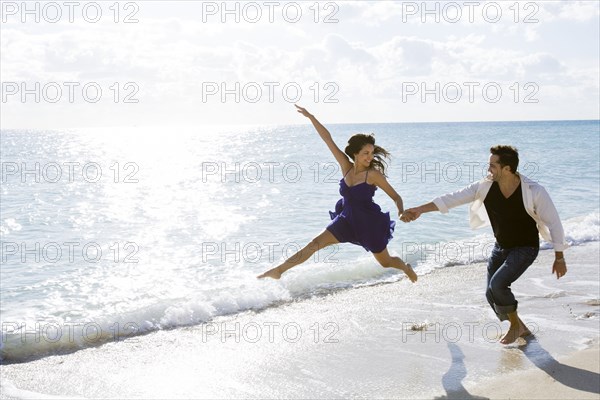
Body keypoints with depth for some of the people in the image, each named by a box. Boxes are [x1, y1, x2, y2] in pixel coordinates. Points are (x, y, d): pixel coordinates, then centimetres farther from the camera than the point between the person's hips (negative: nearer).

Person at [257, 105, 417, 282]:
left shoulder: (373, 174, -19)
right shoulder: (346, 167, -8)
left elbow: (396, 196, -14)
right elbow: (328, 139, -9)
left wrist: (401, 212, -33)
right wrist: (310, 117, -9)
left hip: (369, 223, -3)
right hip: (347, 219, 4)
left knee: (386, 263, 13)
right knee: (315, 243, -5)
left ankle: (406, 268, 47)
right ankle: (279, 270, -1)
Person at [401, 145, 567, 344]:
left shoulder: (534, 192, -25)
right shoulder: (486, 186, -14)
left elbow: (553, 222, -15)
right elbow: (454, 198, -16)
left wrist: (559, 258, -10)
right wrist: (420, 209, -23)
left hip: (525, 248, -5)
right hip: (501, 247, 6)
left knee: (498, 284, -23)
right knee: (492, 295, 3)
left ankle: (515, 325, 2)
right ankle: (520, 328, 28)